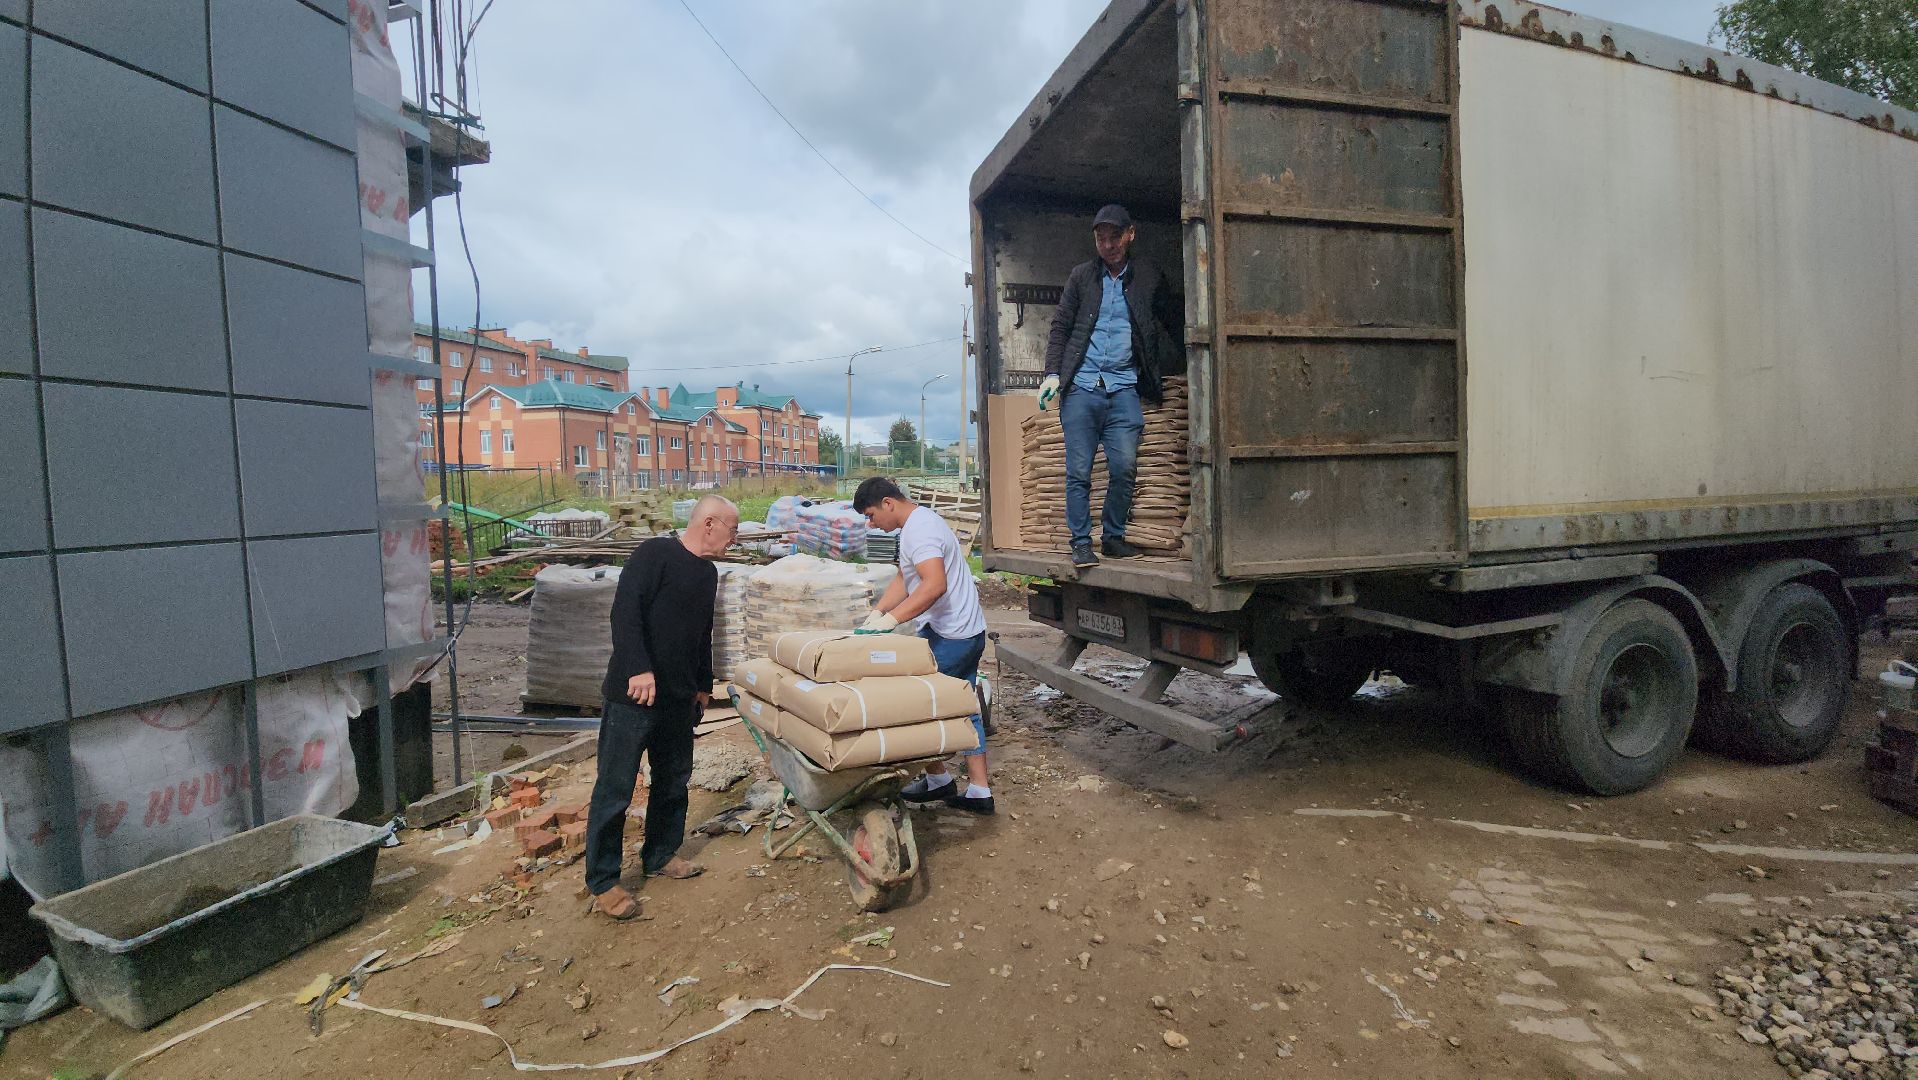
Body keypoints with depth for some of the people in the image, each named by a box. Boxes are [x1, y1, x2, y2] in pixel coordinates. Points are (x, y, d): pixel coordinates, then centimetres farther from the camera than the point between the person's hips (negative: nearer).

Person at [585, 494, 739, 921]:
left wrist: (703, 685, 23)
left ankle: (660, 856, 34)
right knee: (614, 789, 1)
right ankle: (601, 882, 13)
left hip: (679, 698, 8)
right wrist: (639, 669, -27)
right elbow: (625, 610, -20)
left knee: (673, 781, 16)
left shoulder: (707, 573, 13)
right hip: (633, 694, -8)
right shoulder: (656, 554, -12)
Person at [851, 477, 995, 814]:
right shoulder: (920, 523, 15)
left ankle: (938, 779, 17)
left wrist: (891, 619, -32)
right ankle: (979, 790, 20)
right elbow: (903, 579, 17)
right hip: (968, 632, 11)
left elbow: (935, 585, -33)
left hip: (950, 636, -11)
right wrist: (875, 615, 7)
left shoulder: (919, 530, -20)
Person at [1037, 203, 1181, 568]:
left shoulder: (1149, 278, 12)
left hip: (1124, 388, 0)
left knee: (1124, 468, -7)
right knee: (1079, 471, -3)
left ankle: (1113, 538, 9)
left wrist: (1178, 371, 8)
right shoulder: (1082, 275, 12)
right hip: (1080, 387, 0)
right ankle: (1081, 544, 6)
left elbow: (1172, 323, 19)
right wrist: (1052, 373, -1)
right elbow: (1060, 327, 11)